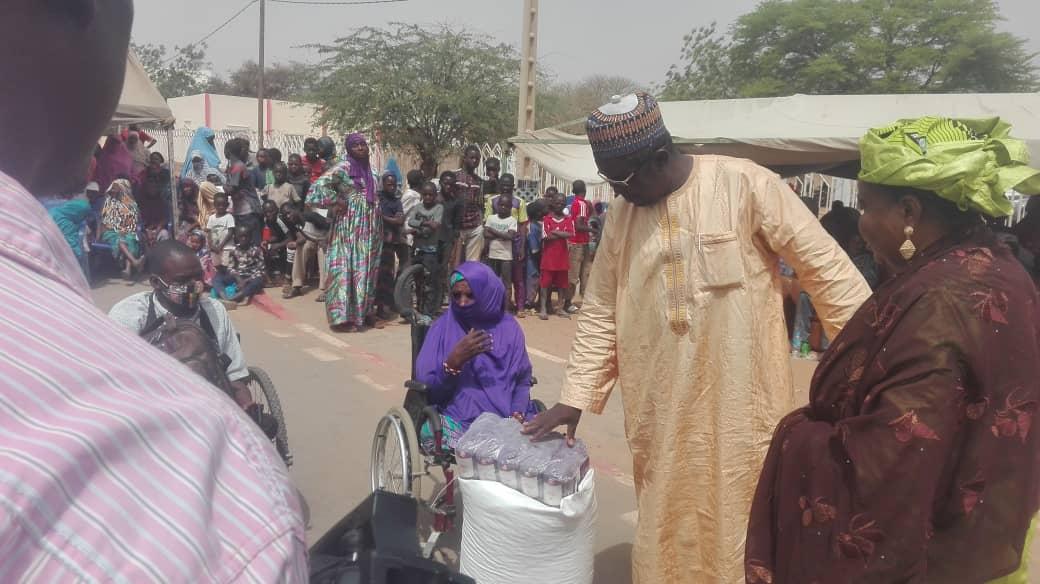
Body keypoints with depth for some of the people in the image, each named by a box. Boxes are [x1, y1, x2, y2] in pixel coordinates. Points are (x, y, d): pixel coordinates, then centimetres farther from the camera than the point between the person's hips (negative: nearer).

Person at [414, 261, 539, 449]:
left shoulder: (509, 327, 5)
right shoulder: (443, 328, -1)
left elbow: (523, 380, 8)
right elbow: (426, 387, -5)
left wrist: (518, 414, -11)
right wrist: (454, 360, -21)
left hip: (508, 418, 0)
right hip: (459, 420, 0)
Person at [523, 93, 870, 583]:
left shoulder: (744, 183, -9)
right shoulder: (620, 214, 5)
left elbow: (824, 265, -5)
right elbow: (599, 312, 9)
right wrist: (573, 398, 4)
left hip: (740, 403, -3)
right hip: (660, 411, 4)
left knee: (738, 531, 7)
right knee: (666, 534, 14)